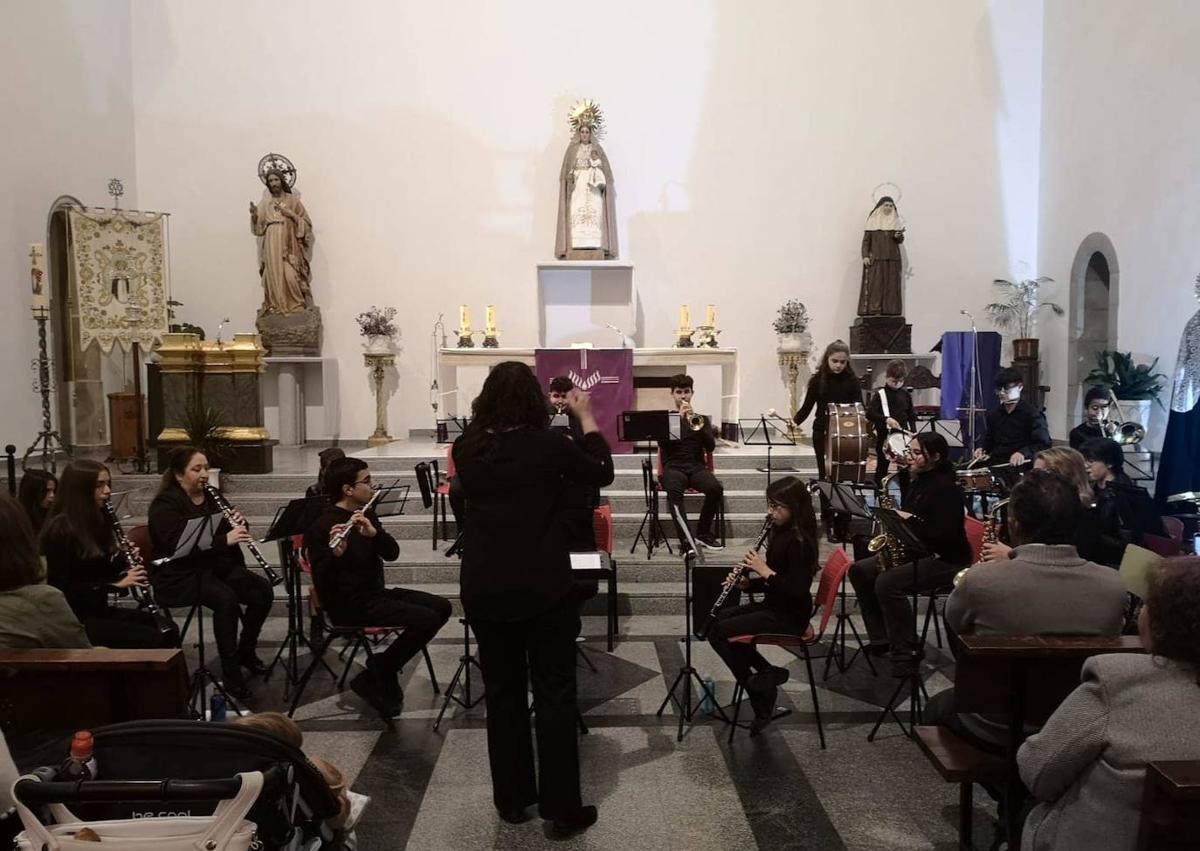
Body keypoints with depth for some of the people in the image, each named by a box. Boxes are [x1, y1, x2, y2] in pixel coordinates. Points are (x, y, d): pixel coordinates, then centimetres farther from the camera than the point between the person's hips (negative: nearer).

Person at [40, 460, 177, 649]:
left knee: (168, 630, -12)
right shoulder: (60, 529, -15)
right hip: (72, 620, -8)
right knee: (151, 638, -24)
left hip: (98, 610, 8)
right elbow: (62, 590, -19)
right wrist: (116, 583, -22)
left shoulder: (95, 520, 11)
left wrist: (123, 561, -2)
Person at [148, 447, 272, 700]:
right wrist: (224, 540, -34)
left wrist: (237, 525, -9)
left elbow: (231, 535, 16)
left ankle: (246, 650, 7)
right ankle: (230, 671, -21)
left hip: (217, 566, 7)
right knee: (226, 598, -32)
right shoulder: (165, 505, -11)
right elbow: (178, 546, -25)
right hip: (180, 575, -7)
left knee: (263, 591, -14)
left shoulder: (212, 497, 11)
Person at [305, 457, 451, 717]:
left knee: (442, 607, -1)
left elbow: (392, 553, -1)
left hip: (376, 592, 9)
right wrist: (335, 554, -40)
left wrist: (373, 533, -20)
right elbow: (321, 582, -21)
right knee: (426, 619, -21)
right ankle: (381, 671, -3)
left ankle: (382, 668, 6)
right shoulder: (322, 527, -15)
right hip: (349, 605, -9)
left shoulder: (367, 515, 9)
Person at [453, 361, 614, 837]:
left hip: (484, 590, 4)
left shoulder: (467, 448, -2)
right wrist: (587, 416, 11)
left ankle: (511, 800, 28)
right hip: (545, 589, -3)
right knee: (554, 695, 7)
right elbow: (602, 472, 2)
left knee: (502, 693, 16)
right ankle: (561, 810, 15)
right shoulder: (547, 444, -12)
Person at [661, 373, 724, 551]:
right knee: (674, 490, -37)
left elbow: (711, 446, 5)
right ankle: (685, 540, -38)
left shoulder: (701, 419, 19)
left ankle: (703, 533, -9)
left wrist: (697, 424, -10)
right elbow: (662, 440, -5)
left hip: (696, 466, 2)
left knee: (716, 488, -29)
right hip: (673, 467, -2)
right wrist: (679, 418, -12)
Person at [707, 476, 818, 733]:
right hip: (774, 606, 10)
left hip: (789, 617, -10)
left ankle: (758, 688, 2)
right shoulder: (782, 533, 7)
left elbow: (797, 591, -26)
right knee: (718, 618, 6)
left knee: (720, 632, -14)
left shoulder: (799, 541, -21)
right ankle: (767, 674, 7)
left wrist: (765, 570, -23)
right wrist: (746, 579, -2)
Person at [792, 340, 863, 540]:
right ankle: (827, 520, 11)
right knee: (826, 476, 5)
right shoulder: (818, 379, 2)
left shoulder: (852, 380, 1)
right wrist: (795, 422, -11)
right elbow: (807, 407, 4)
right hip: (822, 434, 1)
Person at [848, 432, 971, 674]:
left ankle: (907, 652, -18)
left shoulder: (946, 488, -16)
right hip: (914, 551, 10)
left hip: (945, 559, -10)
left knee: (887, 583, -30)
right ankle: (881, 638, 4)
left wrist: (909, 519, -23)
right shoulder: (917, 484, 12)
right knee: (859, 571, -1)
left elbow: (945, 535, -25)